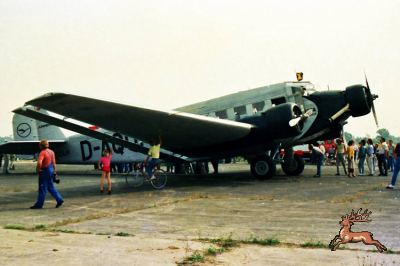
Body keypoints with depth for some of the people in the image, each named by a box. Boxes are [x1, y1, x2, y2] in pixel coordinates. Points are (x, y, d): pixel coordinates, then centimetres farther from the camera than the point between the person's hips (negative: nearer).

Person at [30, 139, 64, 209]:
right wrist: (54, 171, 21)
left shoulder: (43, 153, -17)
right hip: (51, 171, 8)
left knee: (42, 189, 0)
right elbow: (54, 163, 15)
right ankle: (59, 199, 10)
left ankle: (39, 204, 9)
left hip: (45, 172, -8)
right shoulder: (51, 152, 10)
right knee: (51, 187, 16)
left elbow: (39, 162, -32)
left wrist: (38, 169, -17)